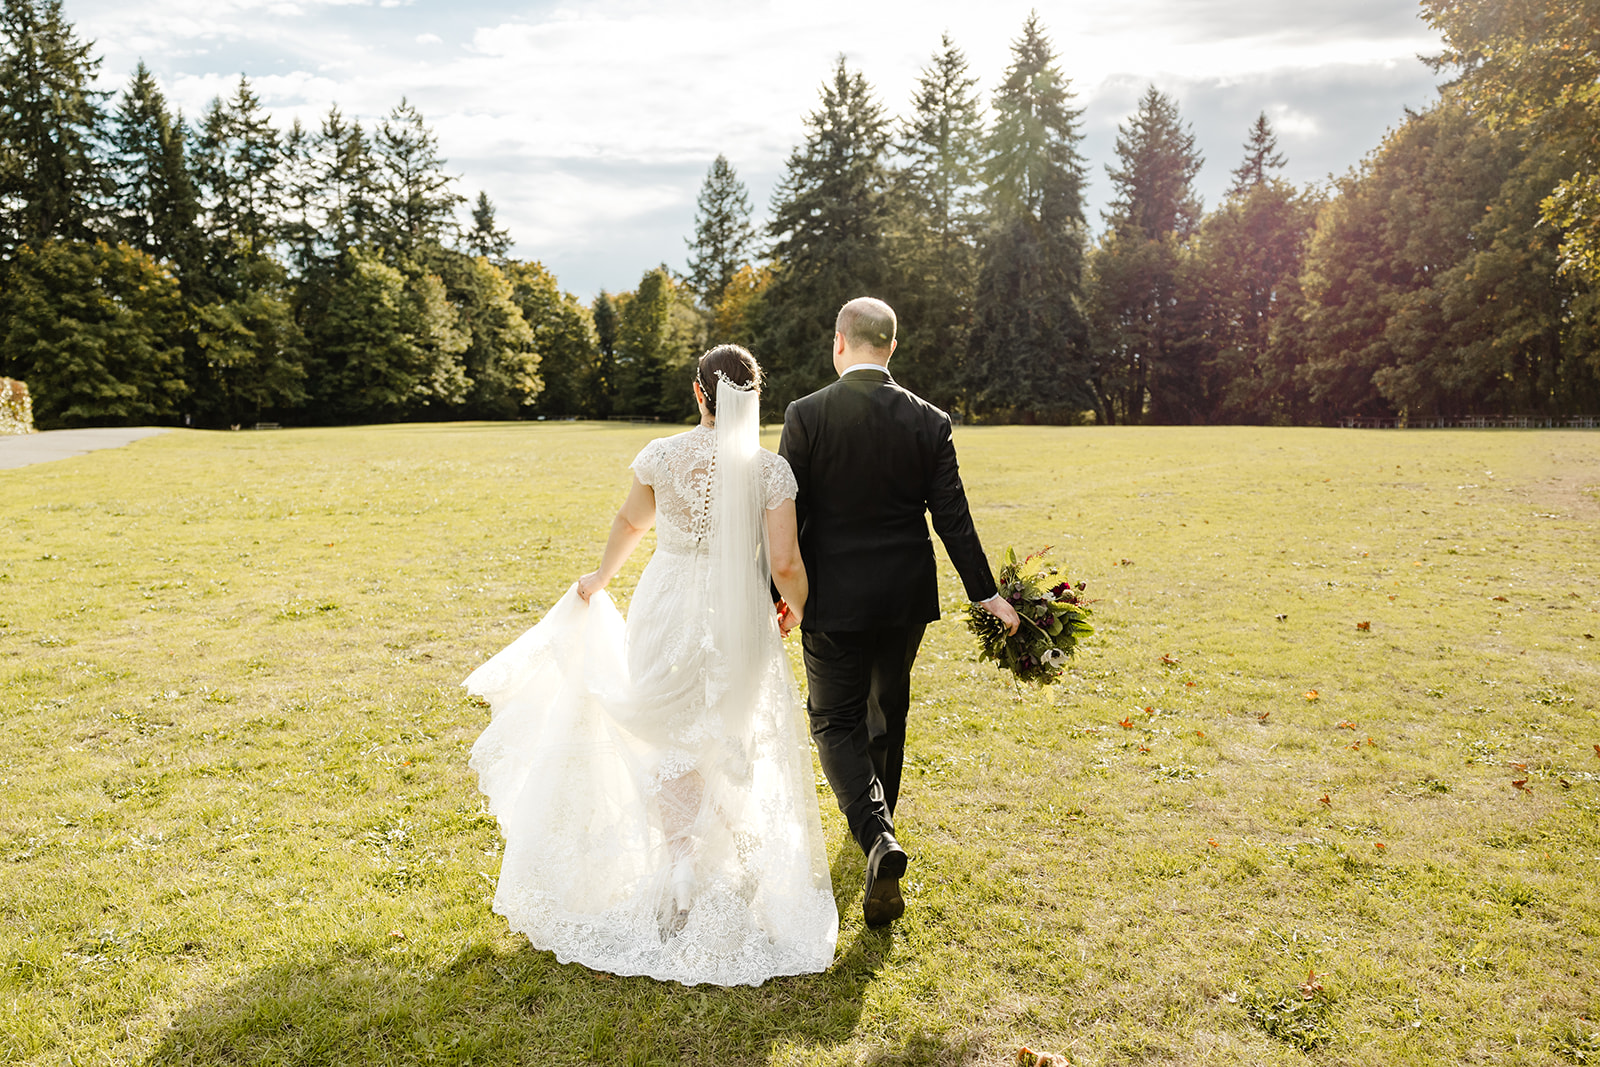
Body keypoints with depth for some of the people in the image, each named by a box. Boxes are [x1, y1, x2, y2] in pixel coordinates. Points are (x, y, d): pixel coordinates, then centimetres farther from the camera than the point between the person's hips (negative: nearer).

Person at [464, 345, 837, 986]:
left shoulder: (663, 455, -7)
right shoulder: (771, 469, -11)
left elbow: (631, 523, 10)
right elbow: (785, 564, -14)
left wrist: (600, 578, 28)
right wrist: (800, 610, 8)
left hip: (669, 610, 0)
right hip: (740, 621, 1)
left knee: (672, 747, 17)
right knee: (731, 747, 22)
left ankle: (681, 881, 19)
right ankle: (732, 873, 35)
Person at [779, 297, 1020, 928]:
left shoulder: (806, 416, -11)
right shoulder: (928, 422, -5)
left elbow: (788, 514, -10)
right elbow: (952, 519, -4)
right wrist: (987, 595, 3)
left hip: (834, 600, -3)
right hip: (906, 599, 4)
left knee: (836, 721, 8)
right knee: (888, 712, 23)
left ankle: (877, 838, -13)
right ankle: (879, 817, 44)